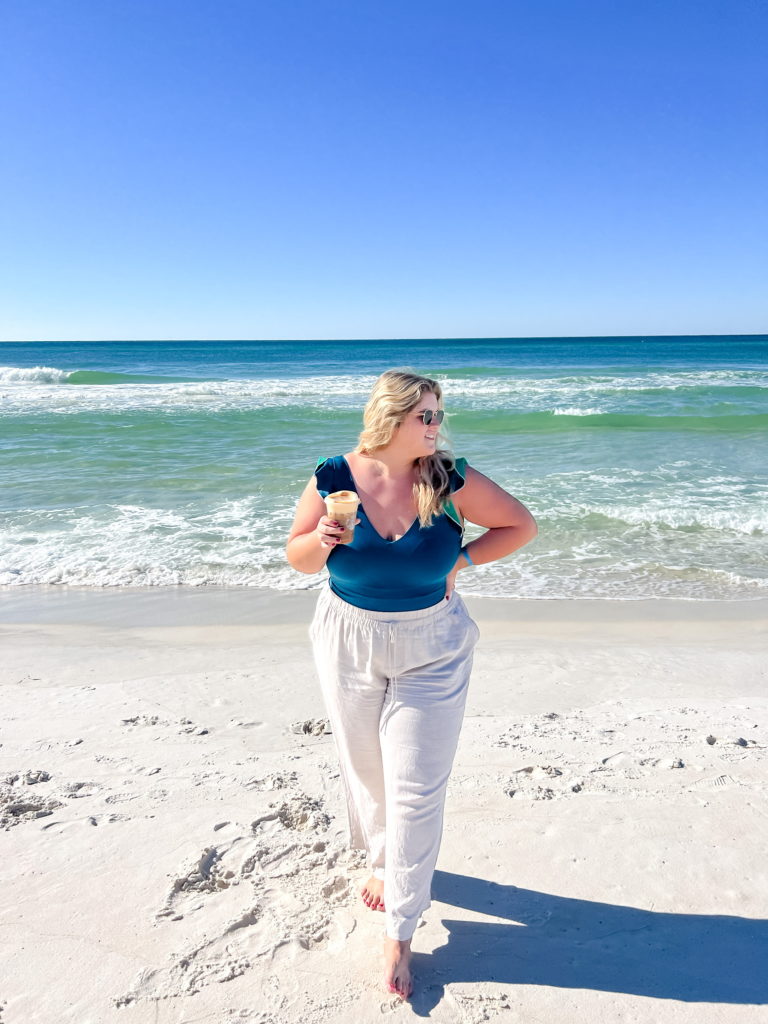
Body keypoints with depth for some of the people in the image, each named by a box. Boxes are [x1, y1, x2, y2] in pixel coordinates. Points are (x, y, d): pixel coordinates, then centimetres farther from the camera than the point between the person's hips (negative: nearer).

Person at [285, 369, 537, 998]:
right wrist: (322, 539, -22)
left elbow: (521, 524, -2)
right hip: (349, 644, 2)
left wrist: (460, 559, -10)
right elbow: (297, 557, 0)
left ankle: (400, 931, 19)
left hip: (431, 650, -1)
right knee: (364, 770, 19)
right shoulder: (334, 478, -12)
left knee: (416, 787, 1)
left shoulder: (450, 479, -13)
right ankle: (383, 862, 49)